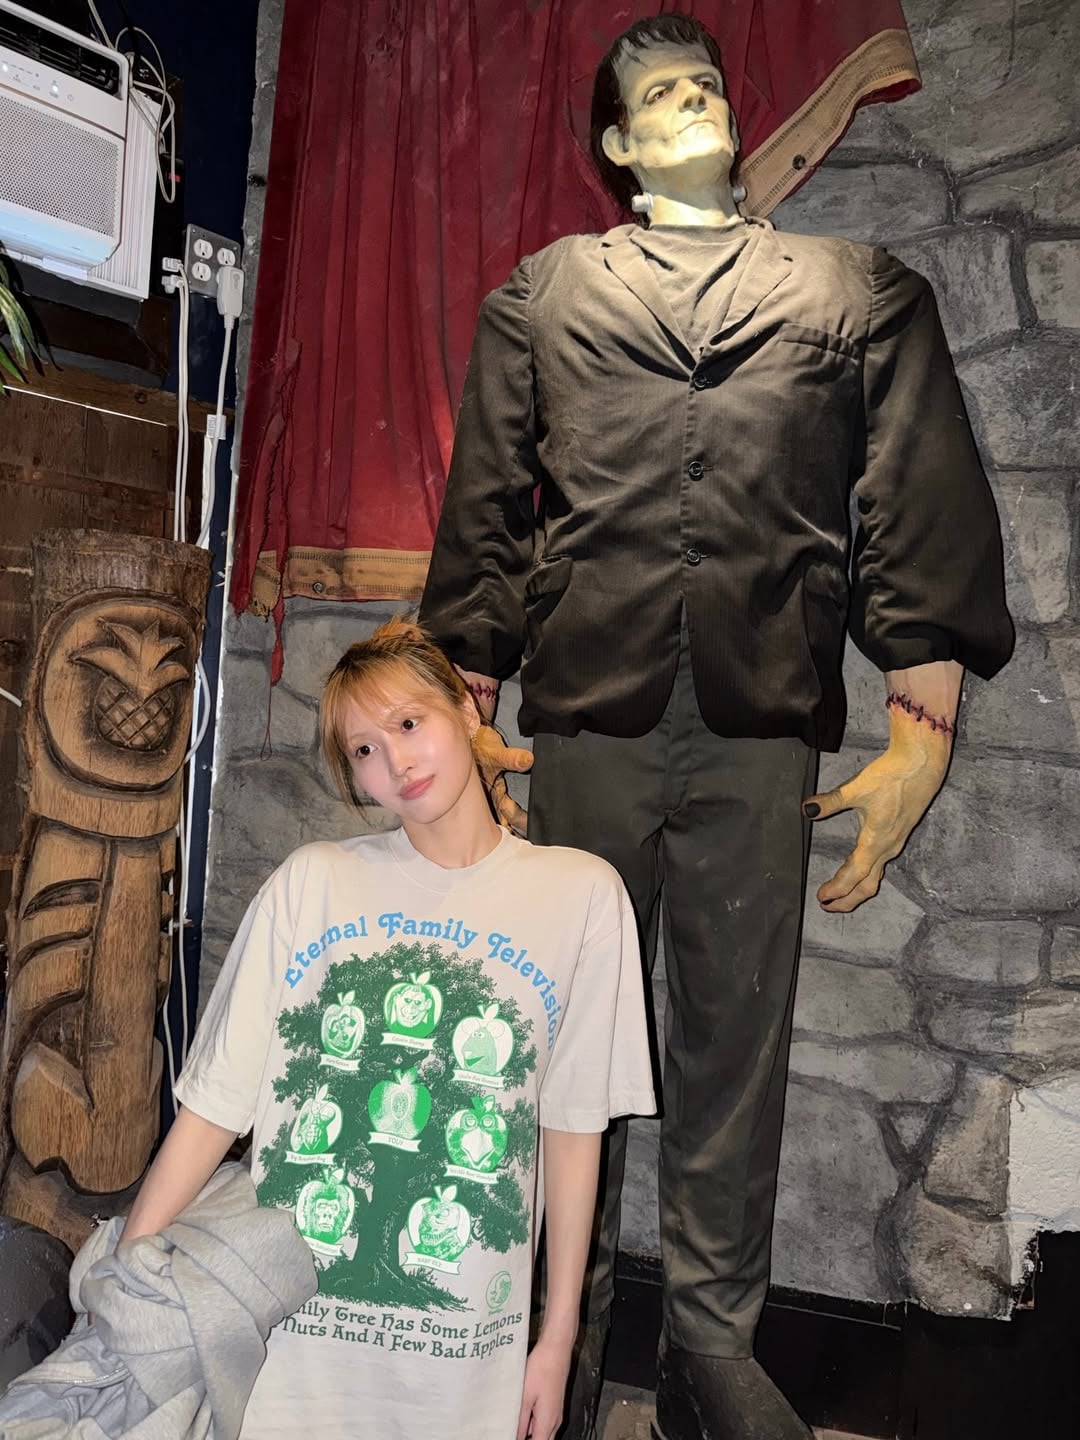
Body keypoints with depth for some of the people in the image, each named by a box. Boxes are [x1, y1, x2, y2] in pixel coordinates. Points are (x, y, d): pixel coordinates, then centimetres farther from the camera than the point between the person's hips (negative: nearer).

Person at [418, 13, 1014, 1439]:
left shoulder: (864, 293, 17)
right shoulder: (541, 294, 19)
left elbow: (923, 510, 6)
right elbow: (485, 508, 12)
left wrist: (922, 727, -4)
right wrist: (468, 704, 4)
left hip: (765, 727, 0)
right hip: (588, 714, 1)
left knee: (736, 1038, 6)